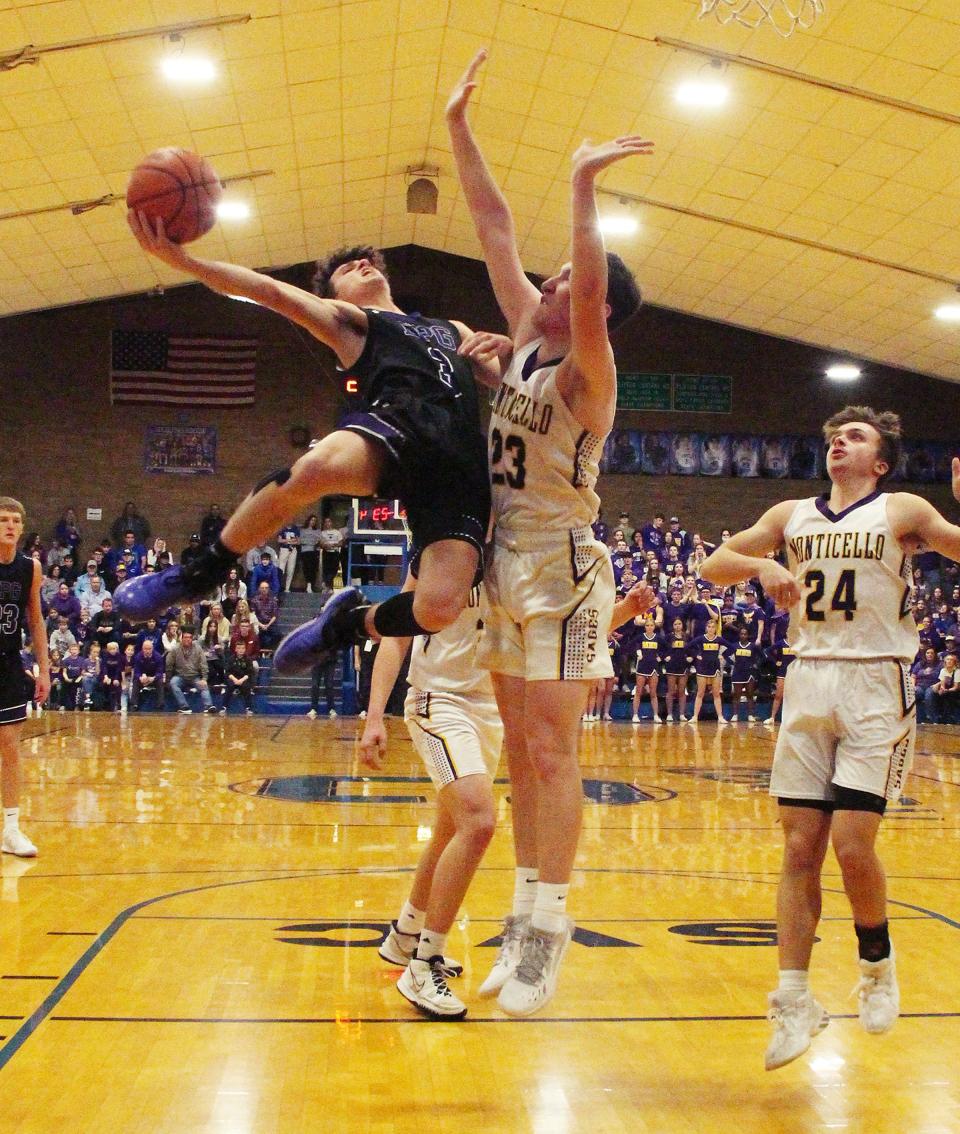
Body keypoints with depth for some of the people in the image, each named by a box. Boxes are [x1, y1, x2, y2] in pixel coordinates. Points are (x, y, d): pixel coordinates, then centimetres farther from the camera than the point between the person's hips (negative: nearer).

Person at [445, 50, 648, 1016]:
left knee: (551, 751, -8)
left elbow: (590, 299, -35)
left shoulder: (588, 372, -12)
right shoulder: (527, 334, 8)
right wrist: (459, 129, 8)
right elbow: (495, 229, 9)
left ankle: (550, 926, -2)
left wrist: (582, 187, -33)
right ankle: (528, 914, 18)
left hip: (562, 571, -8)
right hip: (506, 564, 8)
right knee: (521, 751, 10)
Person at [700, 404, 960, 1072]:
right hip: (808, 685, 3)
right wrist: (761, 566, -9)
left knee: (852, 845, -11)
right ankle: (795, 1003, 7)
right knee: (800, 847, 0)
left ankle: (878, 965, 18)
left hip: (876, 690, -3)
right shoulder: (793, 515, 13)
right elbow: (714, 565, 10)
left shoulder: (902, 511, 4)